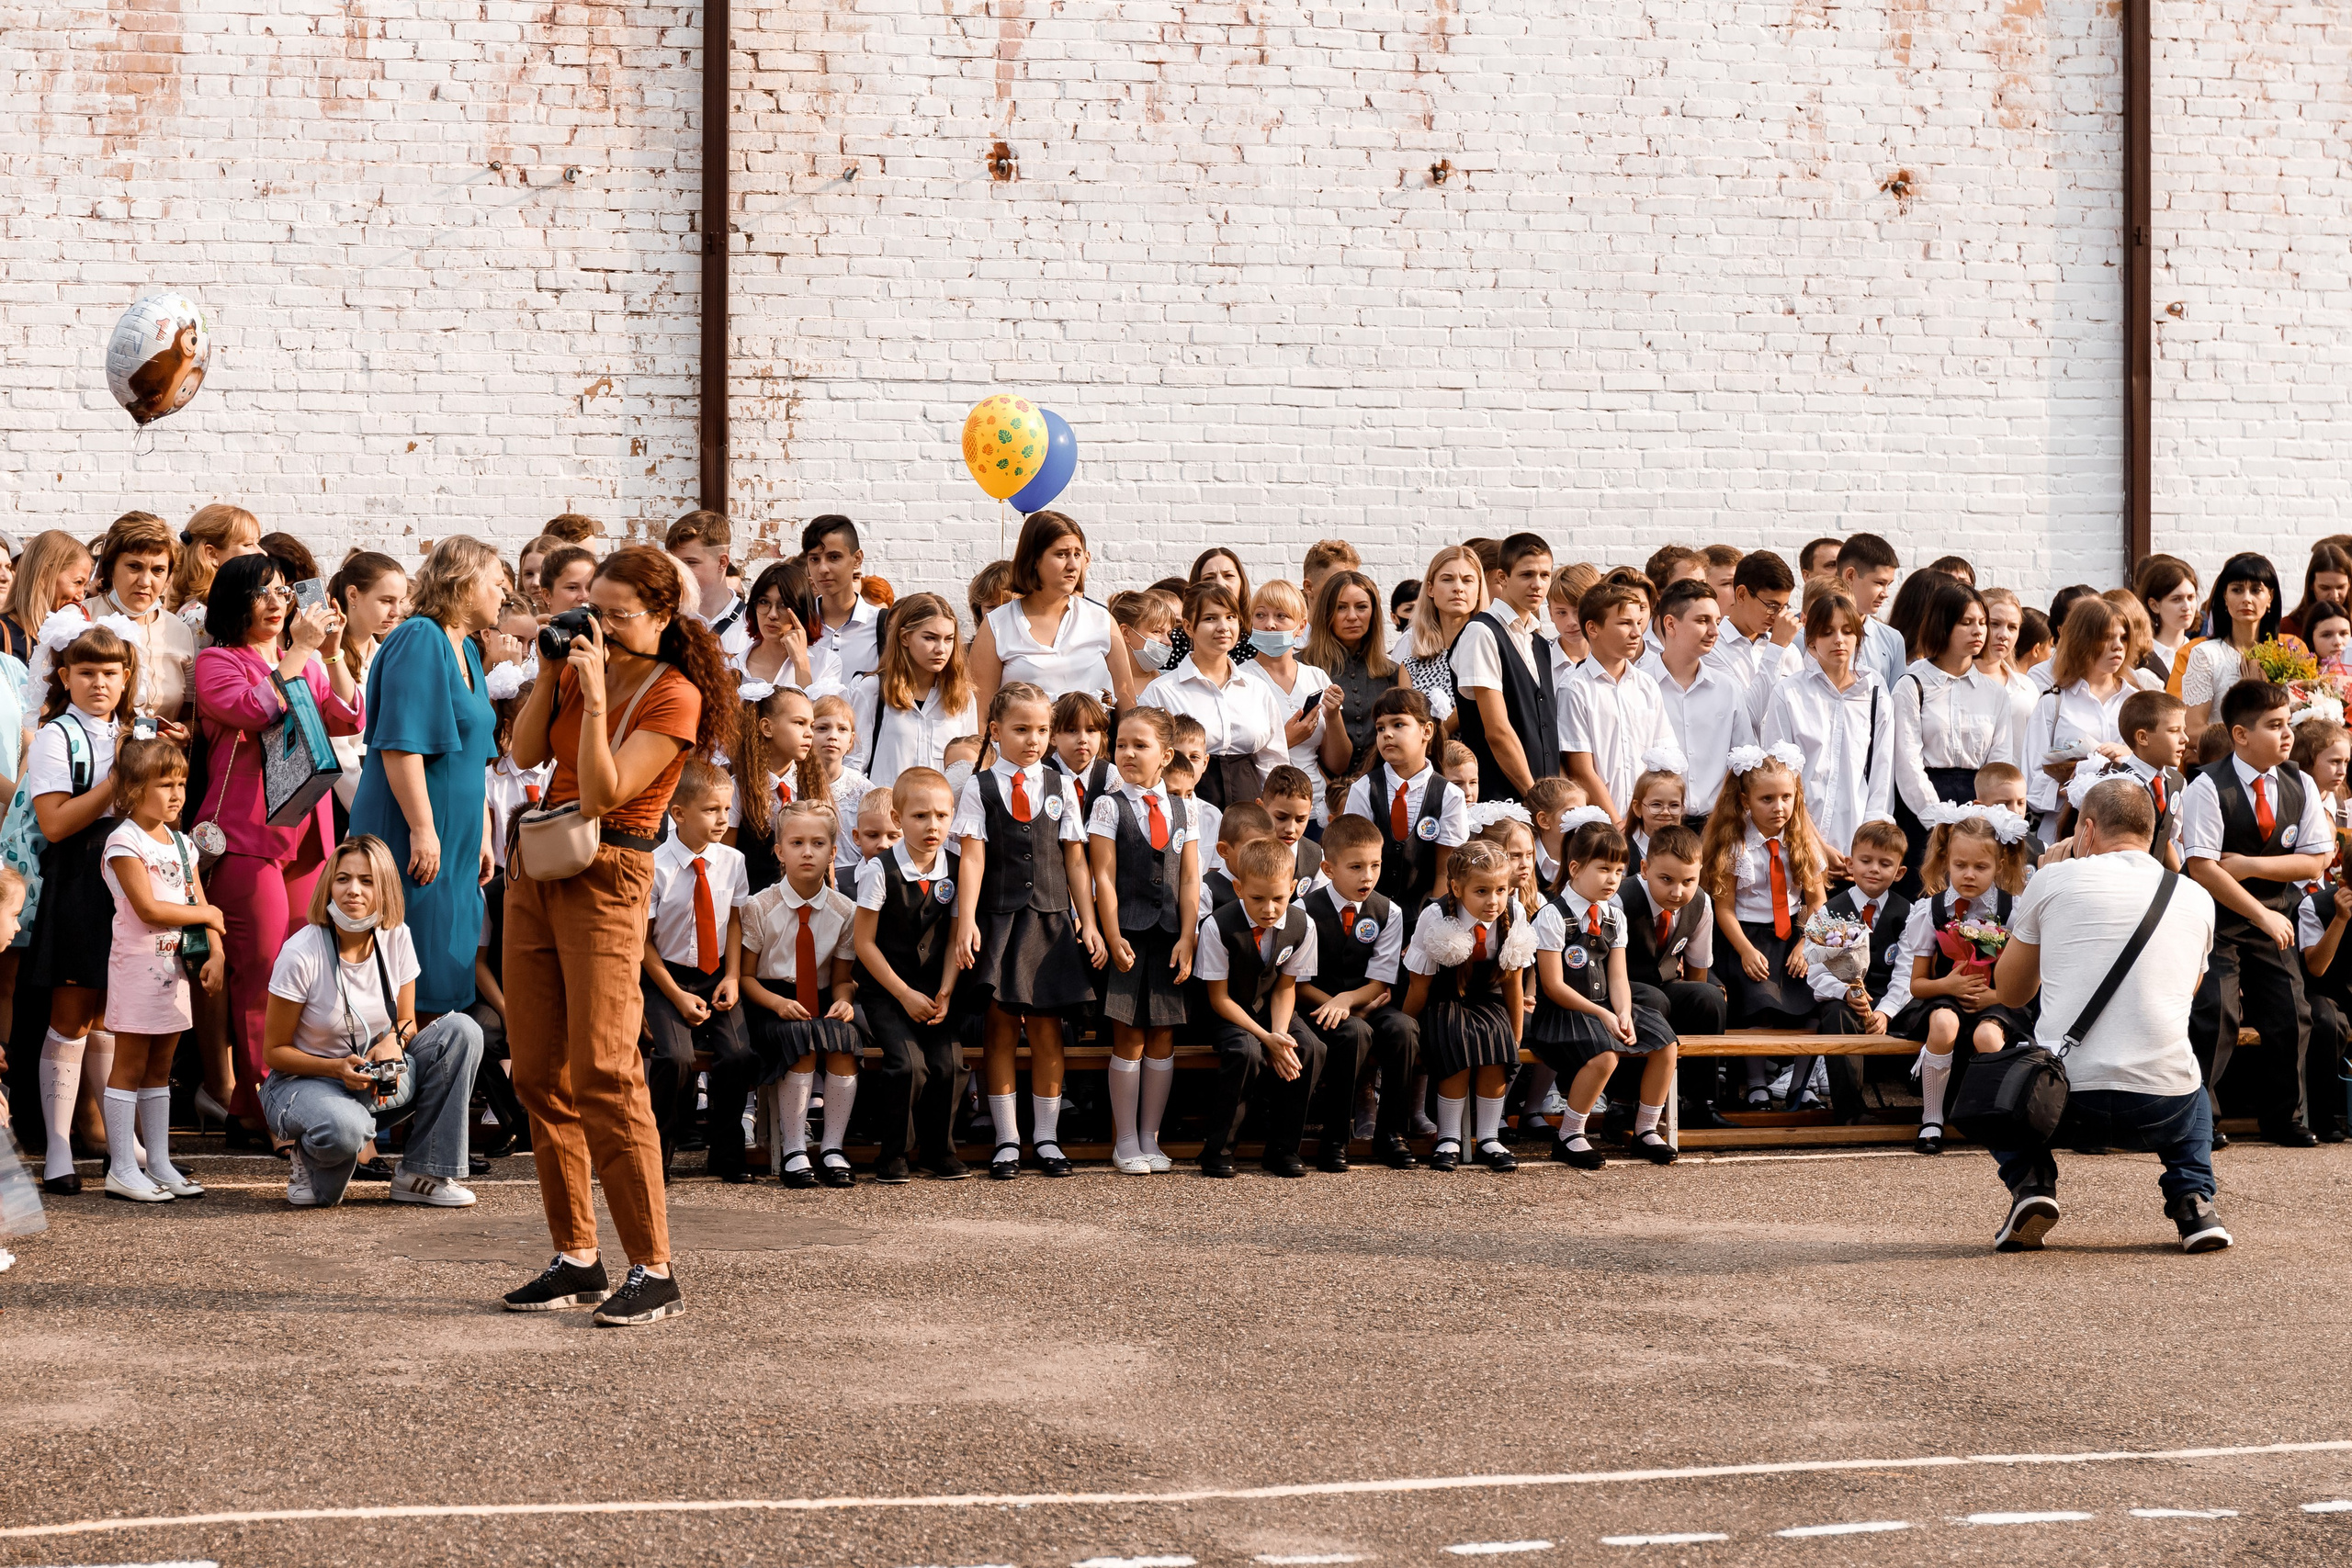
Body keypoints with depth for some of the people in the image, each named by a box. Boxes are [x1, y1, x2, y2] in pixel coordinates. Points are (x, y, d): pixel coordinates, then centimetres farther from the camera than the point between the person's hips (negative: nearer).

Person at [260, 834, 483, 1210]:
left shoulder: (395, 938, -5)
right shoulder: (301, 953, -18)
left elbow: (406, 1021, 8)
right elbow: (274, 1051, -11)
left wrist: (394, 1042, -17)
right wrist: (338, 1068, -26)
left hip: (377, 1083, 5)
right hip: (304, 1081, -5)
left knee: (461, 1029, -16)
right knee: (343, 1129, -42)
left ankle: (424, 1174, -12)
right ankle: (308, 1161, 0)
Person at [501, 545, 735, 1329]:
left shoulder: (674, 696, -9)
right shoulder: (586, 669, 13)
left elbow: (602, 793, -17)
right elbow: (526, 753, 6)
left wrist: (596, 696, -20)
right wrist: (550, 672, 0)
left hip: (606, 878, -7)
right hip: (536, 869, 7)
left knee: (603, 1073, -15)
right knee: (539, 1074, 5)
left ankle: (654, 1271, -13)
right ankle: (576, 1257, 12)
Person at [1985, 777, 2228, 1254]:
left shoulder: (2054, 881, 4)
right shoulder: (2196, 899, 11)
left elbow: (2009, 994, 17)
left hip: (2065, 1102, -2)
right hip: (2161, 1114, 2)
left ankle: (2030, 1182, 5)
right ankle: (2193, 1200, 14)